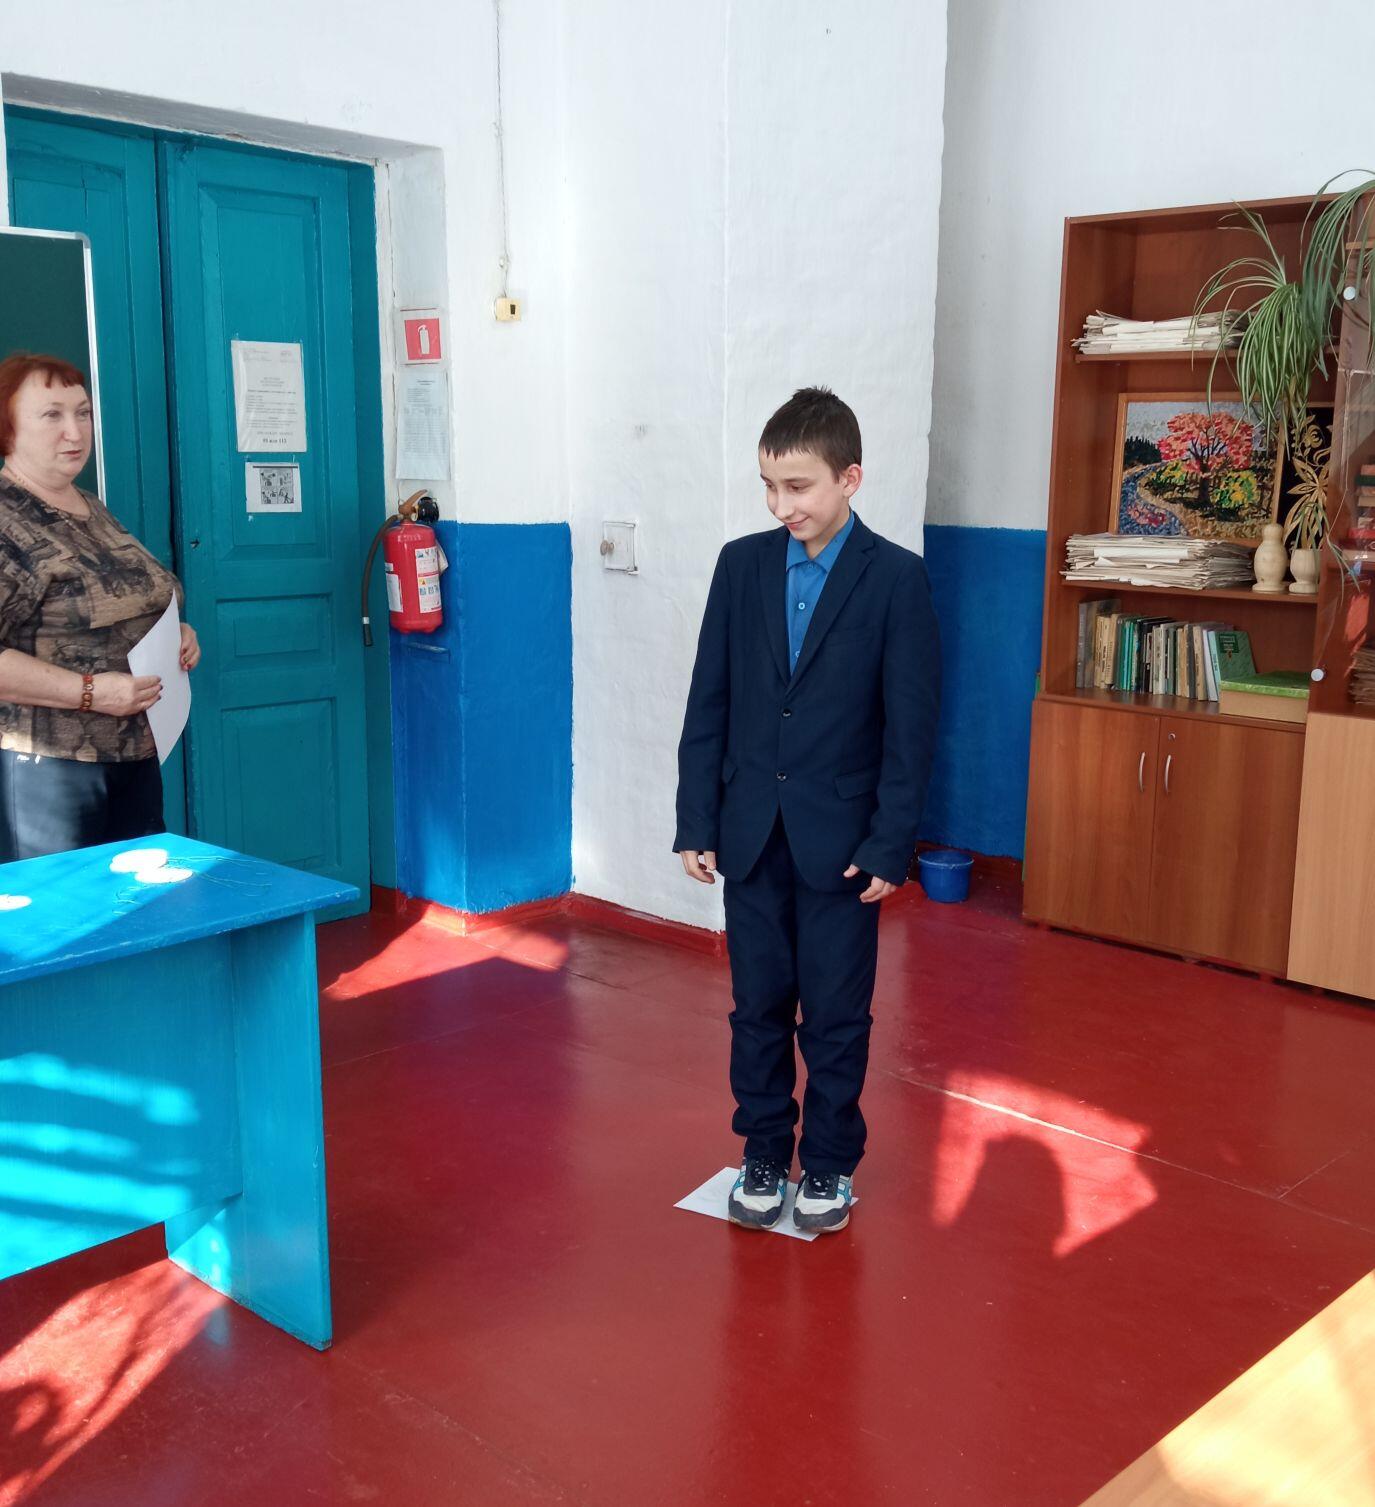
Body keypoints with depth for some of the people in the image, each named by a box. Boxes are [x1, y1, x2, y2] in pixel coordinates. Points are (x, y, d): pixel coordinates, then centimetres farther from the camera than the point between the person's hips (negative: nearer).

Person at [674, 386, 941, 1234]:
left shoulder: (897, 579, -8)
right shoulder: (742, 565, 2)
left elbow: (911, 726, -8)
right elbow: (709, 704, 3)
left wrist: (890, 846, -11)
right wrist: (697, 824, 0)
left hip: (841, 838, -3)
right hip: (751, 834, 3)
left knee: (836, 1013, 9)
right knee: (758, 1004, 12)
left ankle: (831, 1164, 26)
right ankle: (764, 1156, 27)